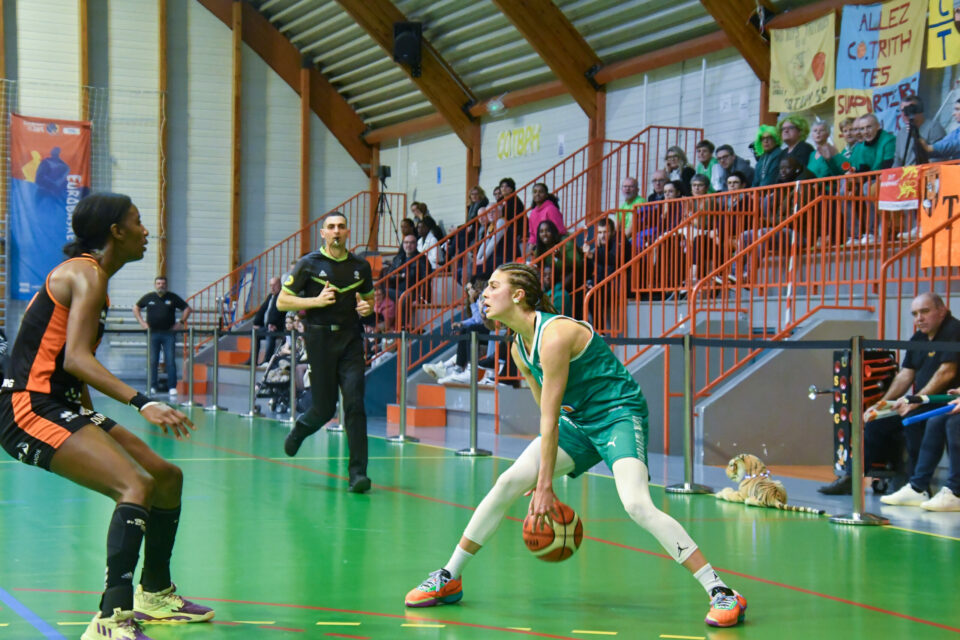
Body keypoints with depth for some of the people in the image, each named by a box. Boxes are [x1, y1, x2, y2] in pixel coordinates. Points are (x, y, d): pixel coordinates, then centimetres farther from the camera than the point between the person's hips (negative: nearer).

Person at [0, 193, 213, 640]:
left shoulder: (86, 274, 18)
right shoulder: (87, 274, -13)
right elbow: (76, 358, -25)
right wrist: (143, 403, -33)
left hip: (63, 405, 11)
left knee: (168, 477, 15)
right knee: (138, 486, -27)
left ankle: (155, 595, 32)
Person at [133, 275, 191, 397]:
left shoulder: (173, 297, 4)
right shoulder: (148, 297, 7)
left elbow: (187, 308, 11)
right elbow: (136, 308, 19)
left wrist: (181, 322, 3)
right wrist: (142, 322, 9)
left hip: (169, 333, -1)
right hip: (153, 333, 1)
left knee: (170, 361, -5)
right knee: (153, 361, 2)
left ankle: (172, 387, -3)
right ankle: (152, 386, 8)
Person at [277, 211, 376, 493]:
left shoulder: (360, 266, 9)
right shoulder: (309, 264, 0)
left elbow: (369, 298, 25)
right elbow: (282, 302, 0)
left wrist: (367, 307, 1)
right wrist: (317, 300, -13)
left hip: (351, 339, 2)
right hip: (320, 338, -2)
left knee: (355, 402, -11)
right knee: (325, 409, 1)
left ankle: (358, 472, -10)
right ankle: (299, 430, 38)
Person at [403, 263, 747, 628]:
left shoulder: (554, 335, -24)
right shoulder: (519, 347, 4)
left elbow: (550, 420, -23)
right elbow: (549, 416, 11)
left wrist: (545, 485, -20)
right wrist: (543, 480, 8)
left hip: (619, 415, -9)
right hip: (578, 420, 9)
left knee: (636, 505, -28)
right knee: (509, 482, -1)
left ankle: (722, 594, -25)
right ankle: (449, 578, 11)